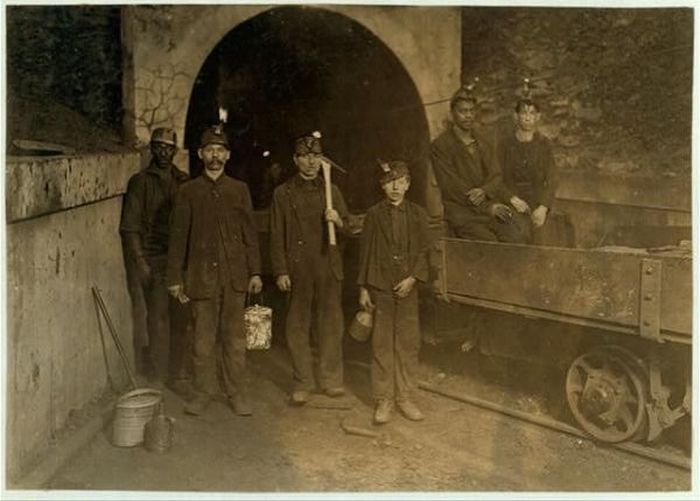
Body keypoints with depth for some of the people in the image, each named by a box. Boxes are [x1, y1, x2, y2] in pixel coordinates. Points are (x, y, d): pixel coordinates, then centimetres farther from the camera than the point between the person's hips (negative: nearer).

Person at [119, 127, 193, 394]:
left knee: (182, 318, 5)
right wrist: (140, 263, -10)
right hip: (153, 260, -3)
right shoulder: (140, 182, 1)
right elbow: (129, 227, -3)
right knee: (158, 318, -4)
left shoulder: (183, 182, 12)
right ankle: (157, 375, 8)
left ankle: (179, 374, 15)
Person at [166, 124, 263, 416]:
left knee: (234, 337, 5)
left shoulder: (239, 190, 8)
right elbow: (178, 236, 4)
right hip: (201, 275, -1)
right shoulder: (188, 192, 4)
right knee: (203, 338, 5)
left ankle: (237, 393, 14)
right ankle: (203, 392, 17)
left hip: (234, 275, 1)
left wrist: (255, 272, 2)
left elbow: (250, 233, 8)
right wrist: (175, 278, 0)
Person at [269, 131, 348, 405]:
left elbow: (346, 227, 15)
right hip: (297, 269, -2)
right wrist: (280, 271, -6)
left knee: (330, 324, 6)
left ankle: (331, 379, 18)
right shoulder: (283, 193, 3)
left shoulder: (331, 191, 11)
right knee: (297, 326, 3)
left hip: (328, 268, 2)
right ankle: (302, 383, 14)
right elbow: (277, 236, 1)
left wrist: (337, 220, -9)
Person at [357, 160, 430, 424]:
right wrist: (363, 288, -1)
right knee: (381, 345, 3)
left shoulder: (417, 214, 4)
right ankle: (383, 399, 13)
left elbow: (423, 251, 4)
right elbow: (365, 252, 3)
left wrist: (413, 277, -10)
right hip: (380, 288, -1)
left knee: (408, 343, 5)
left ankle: (405, 397, 17)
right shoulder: (374, 215, 1)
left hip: (407, 287, 1)